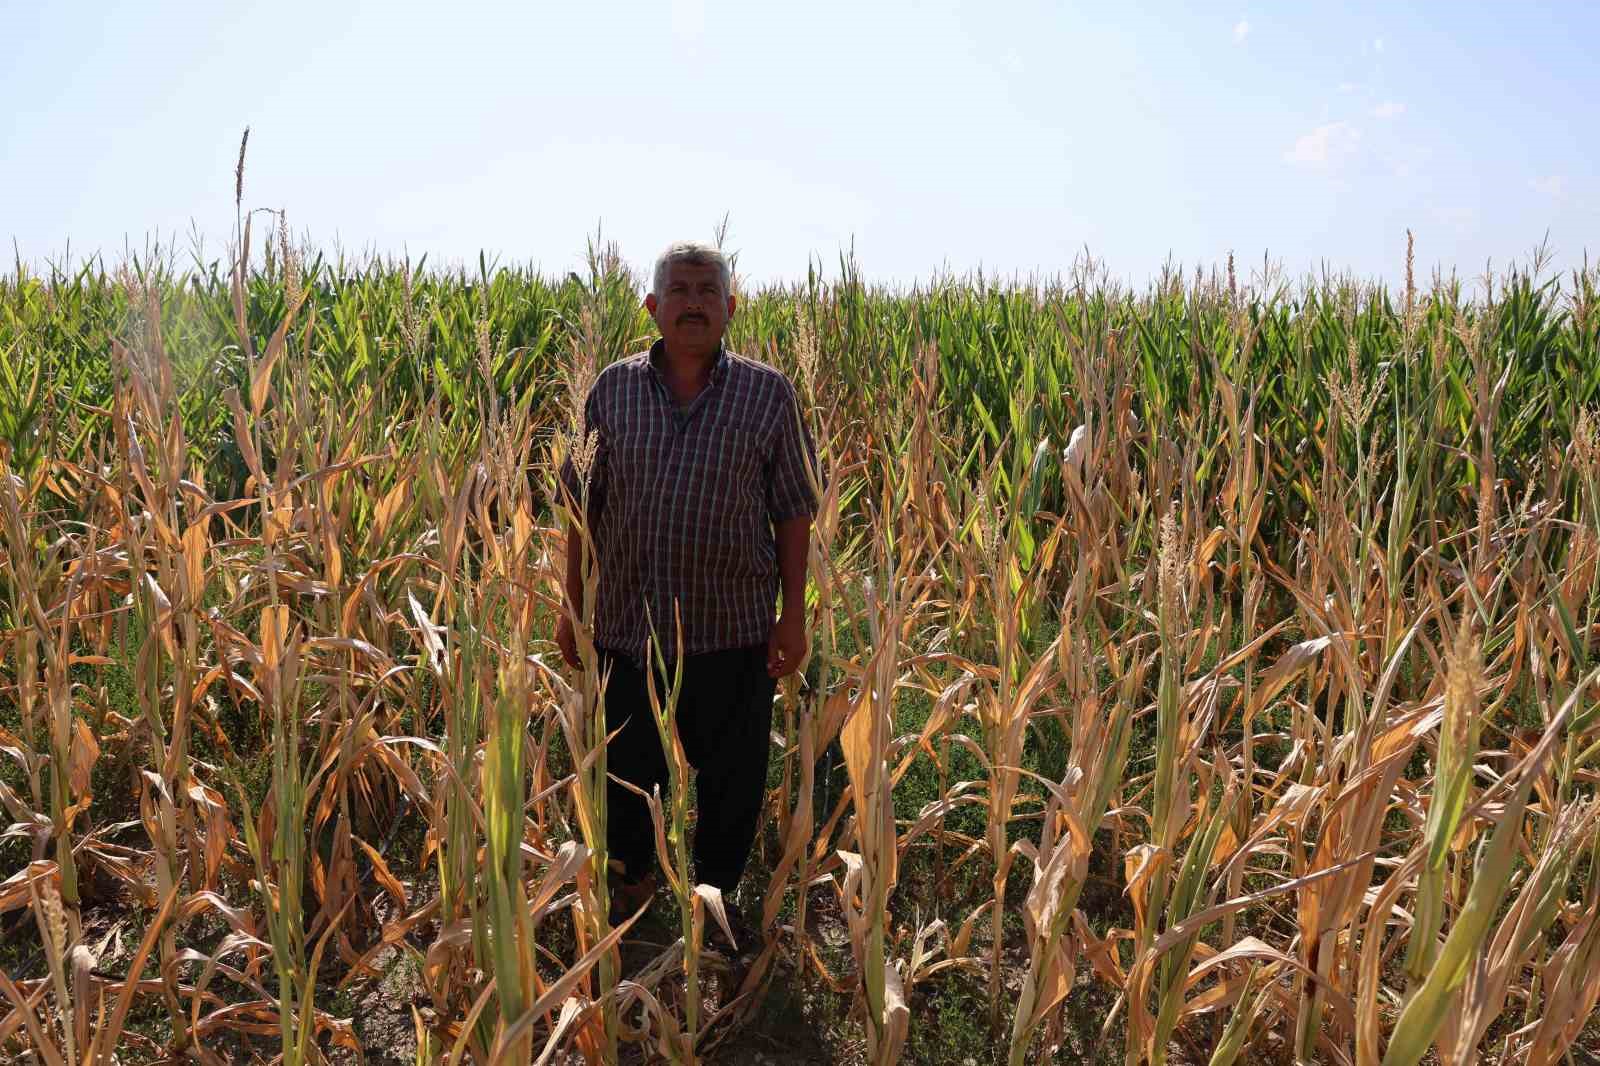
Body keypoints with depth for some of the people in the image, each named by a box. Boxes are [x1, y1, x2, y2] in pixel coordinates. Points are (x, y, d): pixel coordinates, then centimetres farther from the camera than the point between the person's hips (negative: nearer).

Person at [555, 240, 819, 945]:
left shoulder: (769, 395, -2)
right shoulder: (612, 390, 2)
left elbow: (793, 511, 1)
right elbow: (584, 506, 8)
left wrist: (793, 616, -2)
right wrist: (572, 605, 7)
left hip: (734, 630, -1)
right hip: (627, 625, 1)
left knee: (732, 775, 13)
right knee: (626, 769, 15)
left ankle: (718, 892, 38)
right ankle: (629, 881, 41)